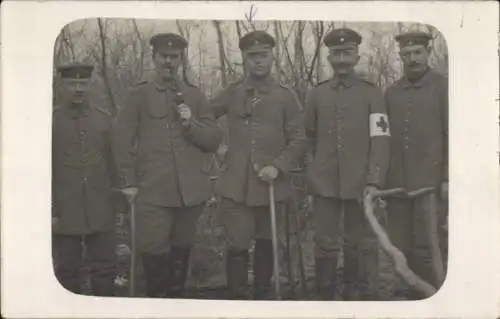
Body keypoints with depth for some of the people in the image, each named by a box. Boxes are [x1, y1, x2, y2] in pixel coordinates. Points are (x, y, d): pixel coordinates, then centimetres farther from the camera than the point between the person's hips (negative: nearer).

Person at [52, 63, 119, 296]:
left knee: (105, 270, 7)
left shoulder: (104, 119, 7)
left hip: (101, 212, 2)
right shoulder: (51, 121, -1)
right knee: (67, 272, 7)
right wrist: (49, 211, -5)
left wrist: (118, 197, 8)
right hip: (65, 213, -2)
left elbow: (113, 164, 11)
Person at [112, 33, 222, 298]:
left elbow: (214, 139, 9)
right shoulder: (139, 95, 5)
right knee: (153, 249, -7)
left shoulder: (195, 96, 12)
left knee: (181, 249, 11)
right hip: (153, 190, -2)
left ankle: (176, 295, 24)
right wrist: (129, 182, -1)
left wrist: (191, 124, -9)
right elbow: (123, 139, 3)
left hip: (191, 189, 3)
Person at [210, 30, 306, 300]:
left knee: (265, 242, 15)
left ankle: (262, 294, 32)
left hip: (270, 185, 0)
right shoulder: (231, 93, 4)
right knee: (237, 245, -4)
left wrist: (277, 166, -13)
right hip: (235, 184, 0)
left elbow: (297, 140, -1)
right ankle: (237, 297, 9)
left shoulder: (285, 97, 0)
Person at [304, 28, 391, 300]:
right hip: (324, 183, 2)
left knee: (360, 245, 6)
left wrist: (374, 182, -15)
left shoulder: (371, 93, 0)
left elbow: (380, 140, -7)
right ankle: (325, 296, 17)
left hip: (359, 183, -2)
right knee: (325, 244, 5)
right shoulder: (316, 94, 7)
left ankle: (357, 296, 18)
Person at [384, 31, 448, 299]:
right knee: (400, 246, 7)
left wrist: (448, 179, -9)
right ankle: (407, 292, 19)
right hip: (396, 183, 4)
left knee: (425, 247, -4)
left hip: (430, 181, -4)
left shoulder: (443, 87, -1)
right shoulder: (391, 92, 12)